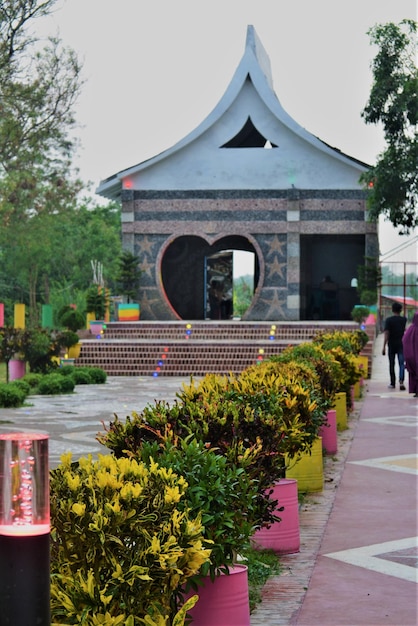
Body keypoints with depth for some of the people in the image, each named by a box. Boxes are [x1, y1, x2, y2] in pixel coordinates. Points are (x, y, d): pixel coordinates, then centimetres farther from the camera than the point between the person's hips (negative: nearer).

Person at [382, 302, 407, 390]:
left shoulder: (389, 320, -7)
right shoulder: (404, 320, 1)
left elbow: (386, 334, -13)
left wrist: (384, 347, -13)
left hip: (391, 345, -1)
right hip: (401, 344, 1)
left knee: (391, 364, 11)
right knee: (401, 364, -4)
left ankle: (393, 383, 18)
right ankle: (401, 381, -24)